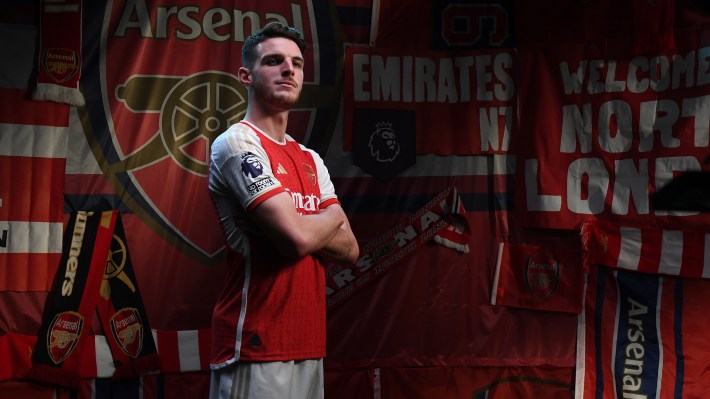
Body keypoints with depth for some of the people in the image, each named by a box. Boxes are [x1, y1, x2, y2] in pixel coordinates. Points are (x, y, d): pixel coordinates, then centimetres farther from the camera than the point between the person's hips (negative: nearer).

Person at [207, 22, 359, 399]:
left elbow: (349, 248, 8)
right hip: (256, 345, -8)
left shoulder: (311, 160, 15)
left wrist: (302, 227, -10)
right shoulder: (237, 142, -10)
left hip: (309, 343, 8)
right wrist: (331, 217, 1)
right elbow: (298, 237, -20)